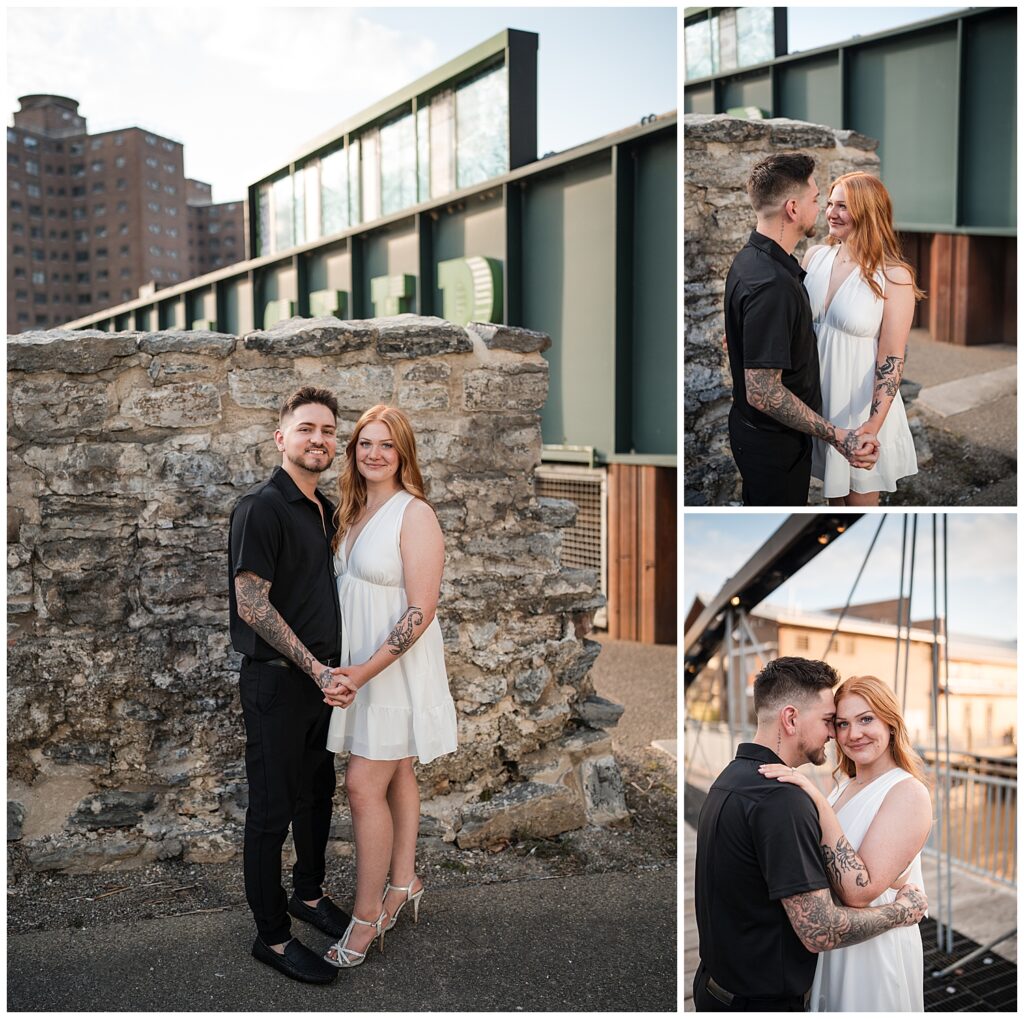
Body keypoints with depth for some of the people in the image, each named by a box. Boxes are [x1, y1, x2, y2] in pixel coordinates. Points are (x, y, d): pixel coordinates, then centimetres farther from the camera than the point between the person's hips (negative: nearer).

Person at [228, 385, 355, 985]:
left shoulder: (326, 511, 11)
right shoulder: (262, 508, -15)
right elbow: (252, 604, -20)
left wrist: (331, 667, 11)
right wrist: (315, 668, -18)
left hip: (321, 678, 8)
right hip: (277, 682, -8)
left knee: (317, 795, 20)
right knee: (273, 811, 3)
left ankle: (310, 894, 39)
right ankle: (273, 936, 15)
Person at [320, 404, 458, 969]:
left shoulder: (414, 514, -16)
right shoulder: (354, 511, 9)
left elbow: (420, 612, -20)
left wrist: (366, 671, -23)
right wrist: (345, 670, 7)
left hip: (398, 668, -7)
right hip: (360, 667, 7)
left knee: (363, 784, -6)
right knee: (396, 775, 17)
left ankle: (367, 914, 7)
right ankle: (403, 883, 30)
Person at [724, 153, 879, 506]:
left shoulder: (750, 258, 2)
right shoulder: (771, 284, -31)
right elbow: (762, 391, -33)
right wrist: (836, 436, -30)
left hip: (754, 431, 10)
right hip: (774, 443, -10)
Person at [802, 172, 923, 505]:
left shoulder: (894, 276, -17)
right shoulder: (815, 256, -3)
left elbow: (892, 357, -17)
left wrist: (874, 424, -25)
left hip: (861, 403, -4)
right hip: (817, 397, 4)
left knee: (860, 499, 12)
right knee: (834, 493, 21)